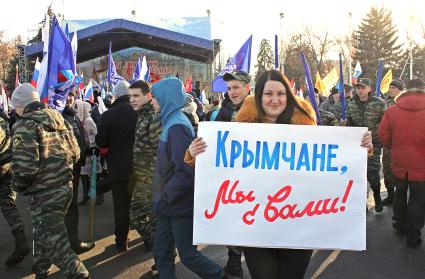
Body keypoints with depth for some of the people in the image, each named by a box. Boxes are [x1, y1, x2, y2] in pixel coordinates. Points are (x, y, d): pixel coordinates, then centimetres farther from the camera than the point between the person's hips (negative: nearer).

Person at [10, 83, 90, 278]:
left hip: (44, 194, -9)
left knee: (54, 242, -1)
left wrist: (20, 186, -6)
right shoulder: (59, 119, 9)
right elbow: (75, 153, 10)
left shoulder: (25, 126, -15)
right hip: (65, 186, 9)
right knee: (44, 234, 26)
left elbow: (24, 165, -24)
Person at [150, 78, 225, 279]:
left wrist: (165, 197, -15)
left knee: (188, 255, 7)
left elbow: (185, 172, -26)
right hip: (169, 204, 9)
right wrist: (163, 197, 10)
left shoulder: (177, 126, -20)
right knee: (162, 254, 14)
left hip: (180, 204, -9)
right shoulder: (171, 121, 8)